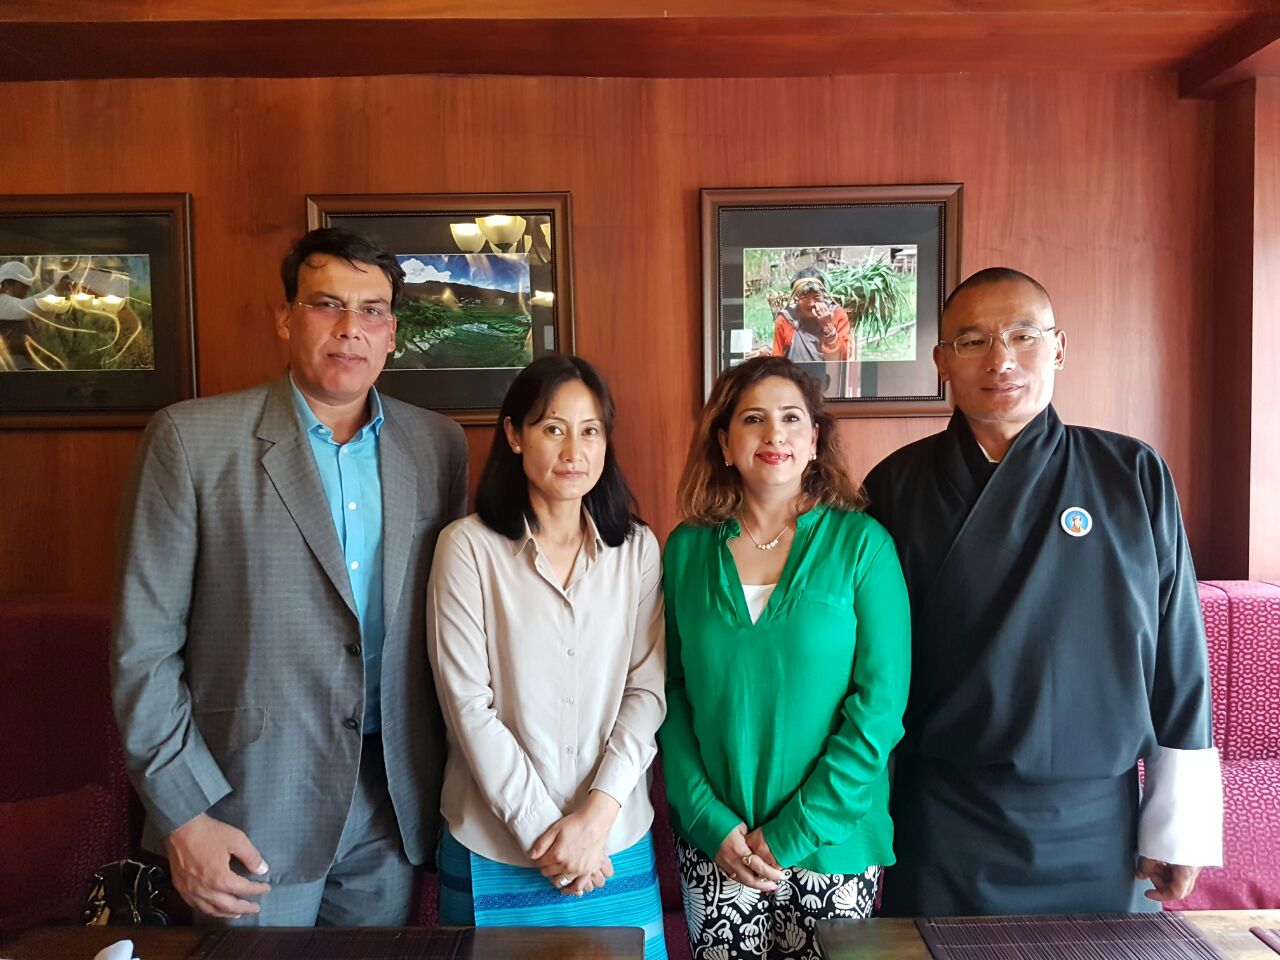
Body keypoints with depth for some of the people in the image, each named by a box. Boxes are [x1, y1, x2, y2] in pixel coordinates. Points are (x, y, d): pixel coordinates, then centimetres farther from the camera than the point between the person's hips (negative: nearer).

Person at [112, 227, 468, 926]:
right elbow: (143, 645, -7)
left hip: (395, 801, 3)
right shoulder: (191, 438, -8)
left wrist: (457, 776, 6)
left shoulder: (438, 444, 2)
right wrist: (185, 817, -10)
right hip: (250, 804, -3)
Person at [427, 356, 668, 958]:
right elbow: (468, 705, -10)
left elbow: (647, 689, -2)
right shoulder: (468, 547, -8)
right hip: (496, 851, -2)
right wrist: (541, 830, -10)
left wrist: (596, 815, -11)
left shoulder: (638, 548, 1)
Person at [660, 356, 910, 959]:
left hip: (831, 842, -1)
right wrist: (710, 820, -8)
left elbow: (880, 702, -10)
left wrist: (793, 832, -12)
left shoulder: (862, 543, -8)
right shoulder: (688, 548, -2)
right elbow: (671, 690, 0)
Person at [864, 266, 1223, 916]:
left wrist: (1178, 826, 1)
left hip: (1098, 830, 1)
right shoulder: (898, 485, -4)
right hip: (942, 829, 0)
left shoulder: (1133, 475, -3)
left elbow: (1179, 665, 0)